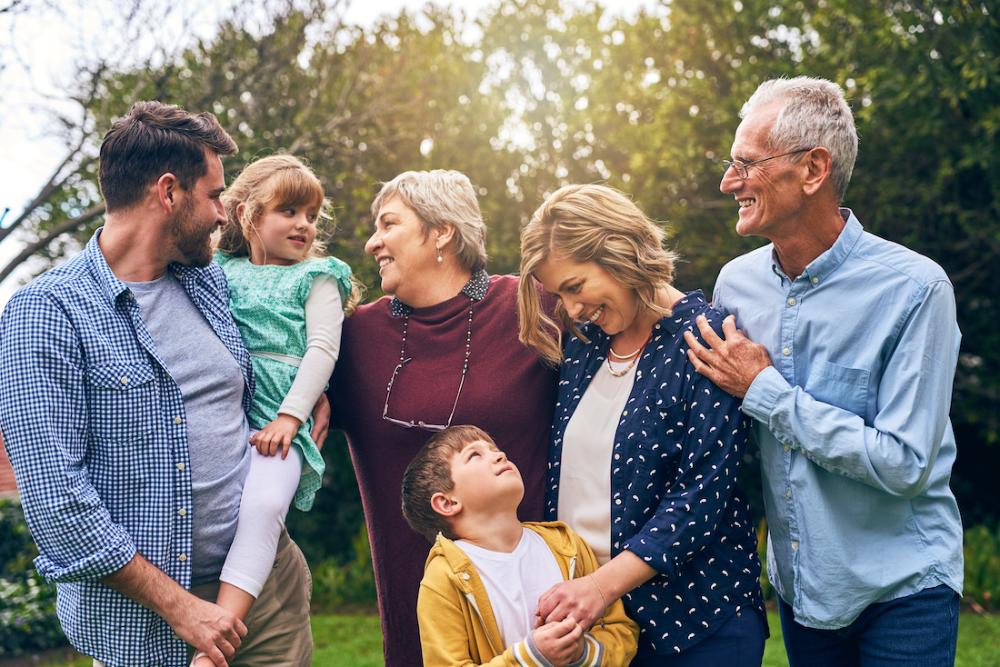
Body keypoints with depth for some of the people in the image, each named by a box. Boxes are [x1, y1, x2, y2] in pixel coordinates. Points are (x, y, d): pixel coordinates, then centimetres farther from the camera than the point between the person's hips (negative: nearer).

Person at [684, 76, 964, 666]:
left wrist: (764, 391, -20)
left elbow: (905, 465, -23)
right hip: (798, 583, 5)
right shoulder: (737, 282, -2)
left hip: (900, 589, -5)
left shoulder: (914, 287, -19)